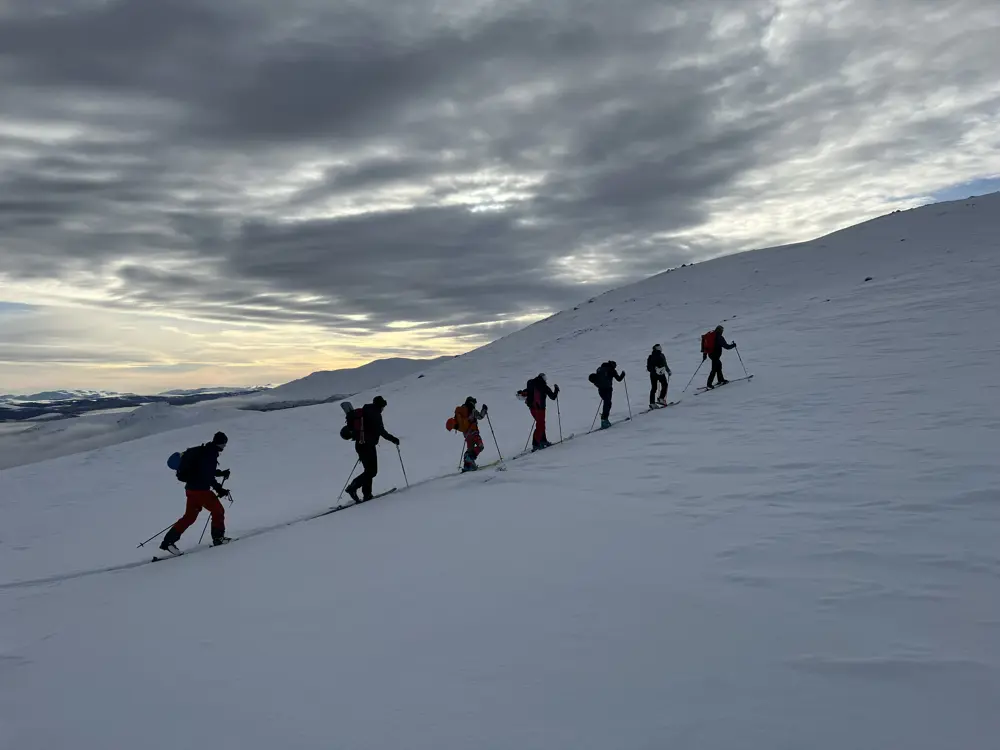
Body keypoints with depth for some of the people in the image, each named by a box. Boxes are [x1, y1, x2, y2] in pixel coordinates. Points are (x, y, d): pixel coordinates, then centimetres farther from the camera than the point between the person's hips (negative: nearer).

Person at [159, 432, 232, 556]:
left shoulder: (205, 451, 12)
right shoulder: (210, 454, -18)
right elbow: (208, 476, -22)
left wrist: (222, 473, 24)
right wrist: (219, 489, -17)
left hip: (191, 488, 10)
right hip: (200, 490, -10)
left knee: (190, 517, 13)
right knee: (218, 511, 4)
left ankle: (168, 541, 12)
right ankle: (218, 538, 13)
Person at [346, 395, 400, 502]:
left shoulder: (364, 411, 15)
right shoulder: (375, 414, -11)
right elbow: (381, 431, -15)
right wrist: (393, 439, -6)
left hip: (359, 444, 9)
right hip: (368, 445, -9)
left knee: (369, 470, 14)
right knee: (372, 471, -4)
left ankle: (367, 494, 12)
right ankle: (353, 487, -12)